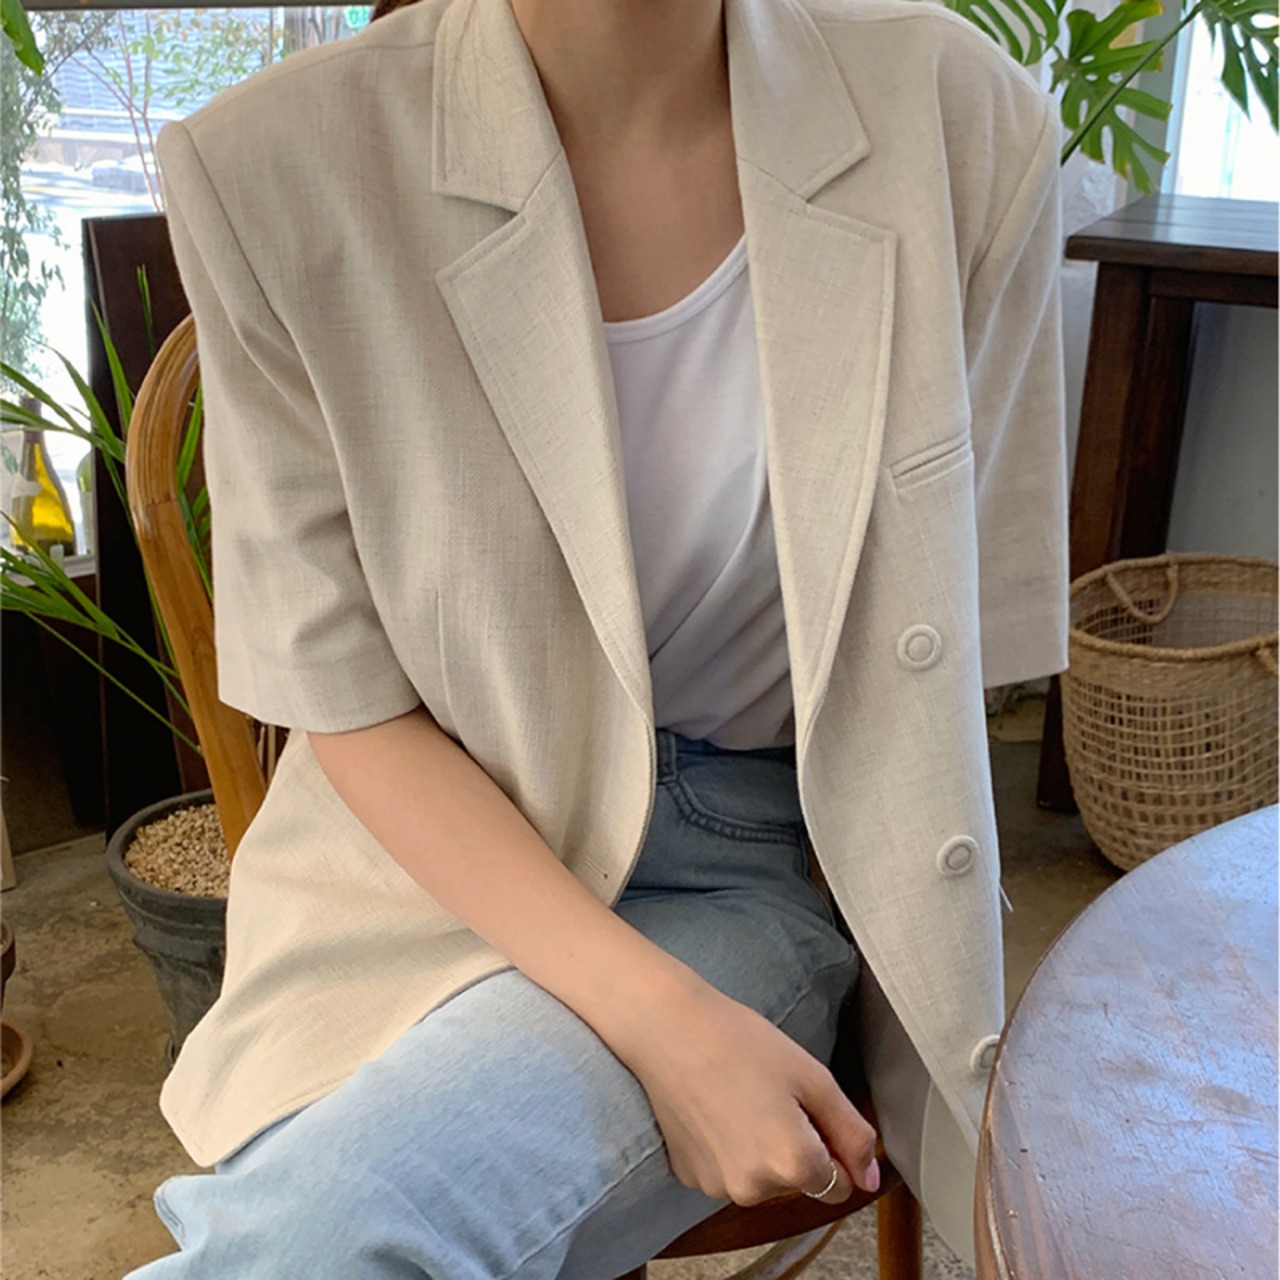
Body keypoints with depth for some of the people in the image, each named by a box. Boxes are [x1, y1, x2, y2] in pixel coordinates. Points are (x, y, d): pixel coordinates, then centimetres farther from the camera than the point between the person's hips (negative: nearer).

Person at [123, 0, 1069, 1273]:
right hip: (438, 863, 1)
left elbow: (951, 636, 0)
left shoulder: (959, 121, -8)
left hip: (775, 855, 0)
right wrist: (666, 1022, -19)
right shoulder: (273, 168, -13)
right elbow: (349, 705, -10)